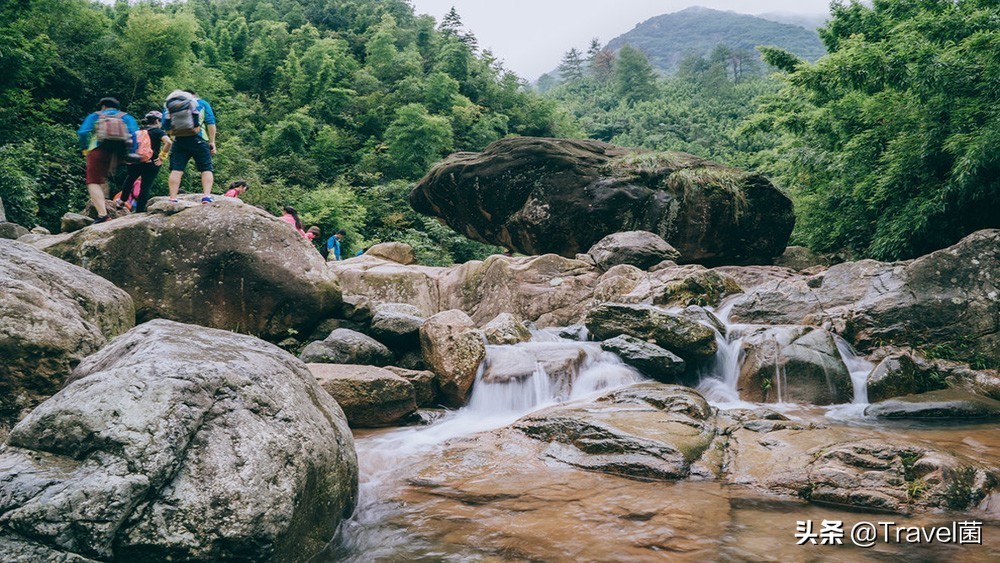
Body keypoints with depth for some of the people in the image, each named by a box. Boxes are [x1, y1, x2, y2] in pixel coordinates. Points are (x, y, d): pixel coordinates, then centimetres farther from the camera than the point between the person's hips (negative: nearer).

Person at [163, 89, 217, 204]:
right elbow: (210, 122, 6)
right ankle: (206, 195, -15)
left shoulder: (169, 105, 24)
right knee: (206, 169, 1)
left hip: (179, 141, 2)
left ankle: (172, 199, -8)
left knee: (176, 170, 1)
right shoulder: (202, 103, 18)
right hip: (198, 139, -2)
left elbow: (166, 127, 14)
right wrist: (212, 142, 4)